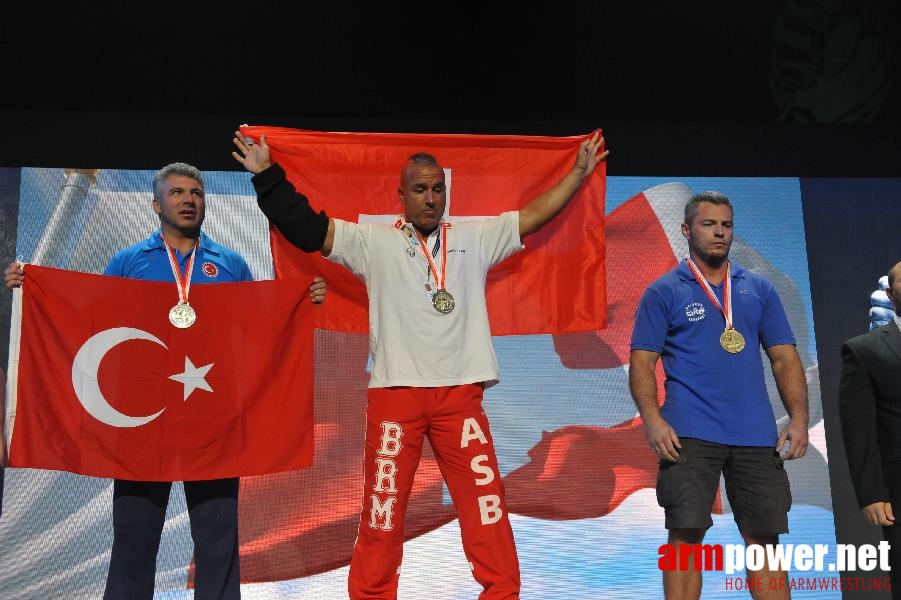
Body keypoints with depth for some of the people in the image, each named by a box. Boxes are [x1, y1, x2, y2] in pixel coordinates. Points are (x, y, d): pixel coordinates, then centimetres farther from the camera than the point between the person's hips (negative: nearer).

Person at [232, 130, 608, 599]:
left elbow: (535, 215, 12)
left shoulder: (474, 237, 12)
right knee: (382, 512, 6)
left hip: (461, 394, 2)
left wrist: (580, 172, 9)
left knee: (487, 507, 4)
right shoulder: (374, 241, 6)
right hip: (394, 393, -1)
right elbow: (306, 227, 2)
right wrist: (267, 174, -4)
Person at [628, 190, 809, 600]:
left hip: (757, 435, 3)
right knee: (685, 535, -4)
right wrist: (652, 419, -16)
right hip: (690, 434, -3)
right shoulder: (663, 291, 4)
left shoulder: (759, 289, 14)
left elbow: (784, 358, 13)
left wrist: (798, 417, 0)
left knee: (764, 538, 7)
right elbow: (641, 362, -1)